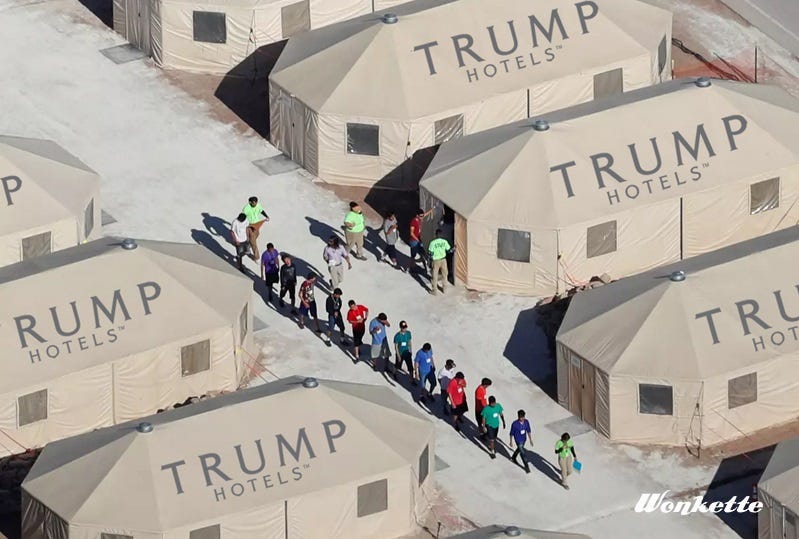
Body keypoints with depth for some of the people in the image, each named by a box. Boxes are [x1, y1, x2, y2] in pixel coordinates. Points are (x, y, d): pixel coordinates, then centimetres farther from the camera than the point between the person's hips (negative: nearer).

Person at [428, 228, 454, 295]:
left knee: (434, 276, 10)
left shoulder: (433, 243, -17)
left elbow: (430, 253, -14)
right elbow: (449, 250, -1)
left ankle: (434, 290, 16)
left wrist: (430, 261, -2)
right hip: (443, 260, 3)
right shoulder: (444, 242, -10)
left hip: (435, 261, -3)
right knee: (444, 275, 21)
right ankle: (444, 288, 31)